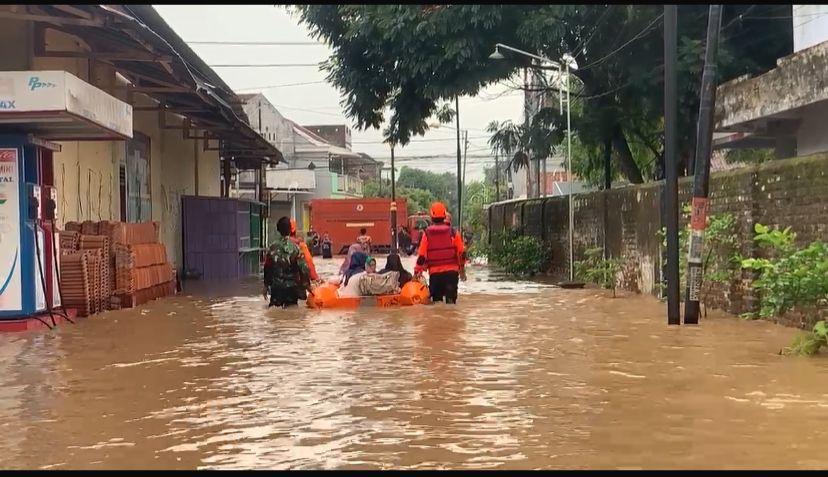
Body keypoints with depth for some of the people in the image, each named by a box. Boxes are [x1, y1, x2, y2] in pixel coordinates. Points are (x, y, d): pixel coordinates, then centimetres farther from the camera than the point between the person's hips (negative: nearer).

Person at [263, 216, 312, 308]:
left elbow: (267, 269, 3)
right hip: (291, 288, -2)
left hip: (276, 288, 2)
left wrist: (266, 286, 14)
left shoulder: (272, 247, -4)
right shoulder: (295, 248, -12)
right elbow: (304, 269, -13)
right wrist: (307, 284, 1)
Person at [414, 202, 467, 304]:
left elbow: (422, 256, -3)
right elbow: (462, 253, 3)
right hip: (451, 271, 0)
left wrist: (417, 271, 7)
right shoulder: (453, 232, -1)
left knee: (436, 300, 11)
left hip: (434, 272, 0)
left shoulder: (427, 234, -2)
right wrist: (462, 269, 16)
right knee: (451, 299, 1)